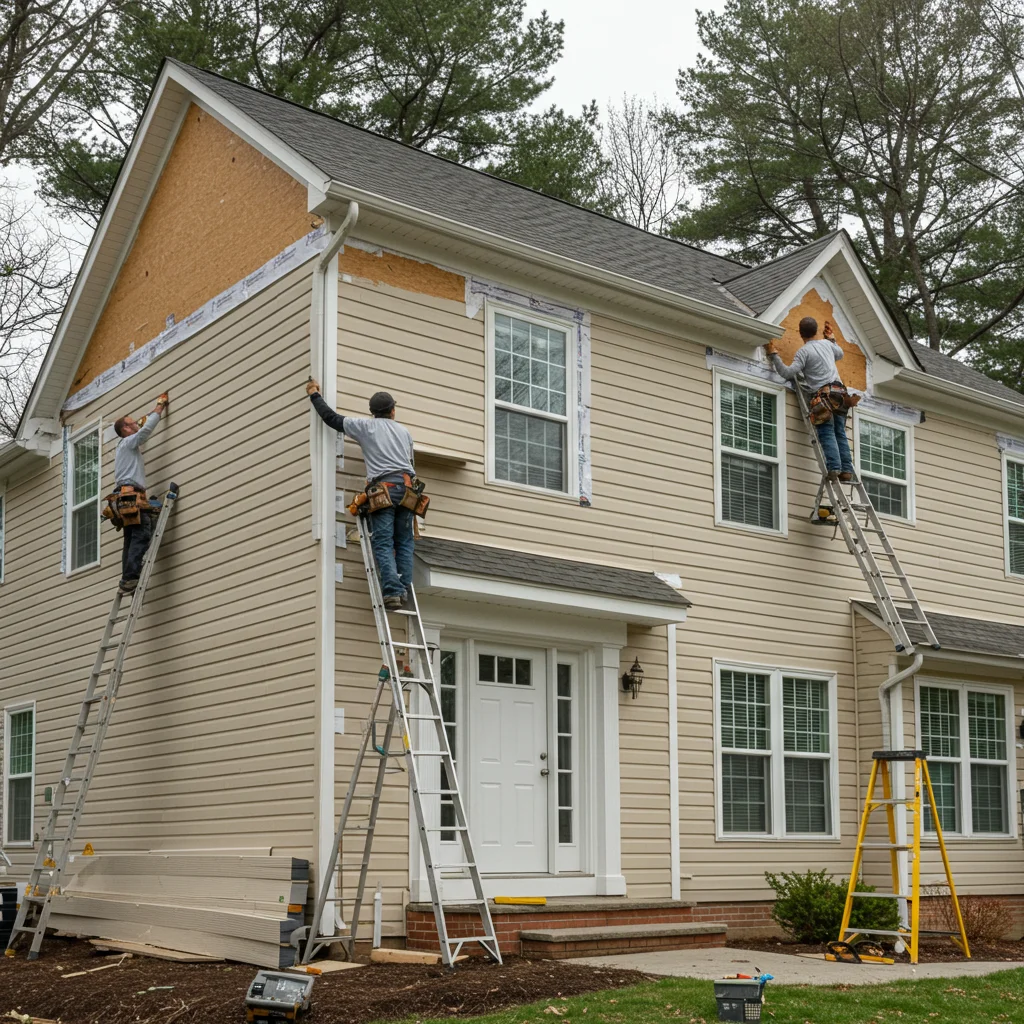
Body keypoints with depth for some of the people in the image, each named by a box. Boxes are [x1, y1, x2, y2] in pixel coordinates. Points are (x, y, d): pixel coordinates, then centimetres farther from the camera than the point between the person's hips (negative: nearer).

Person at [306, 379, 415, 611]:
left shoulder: (365, 426, 13)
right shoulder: (404, 432, 24)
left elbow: (332, 418, 15)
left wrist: (315, 395, 28)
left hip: (383, 487, -3)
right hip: (406, 485, 3)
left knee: (383, 543, -7)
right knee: (404, 542, 9)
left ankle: (393, 592, -21)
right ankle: (404, 590, -1)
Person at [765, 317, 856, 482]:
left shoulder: (804, 351, -4)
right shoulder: (826, 343, 16)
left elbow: (788, 373, -12)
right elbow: (839, 354, 38)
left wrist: (773, 355, -5)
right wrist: (832, 339, 53)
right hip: (838, 391, 6)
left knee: (827, 433, -10)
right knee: (840, 433, 5)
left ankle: (834, 467, -23)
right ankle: (847, 470, -1)